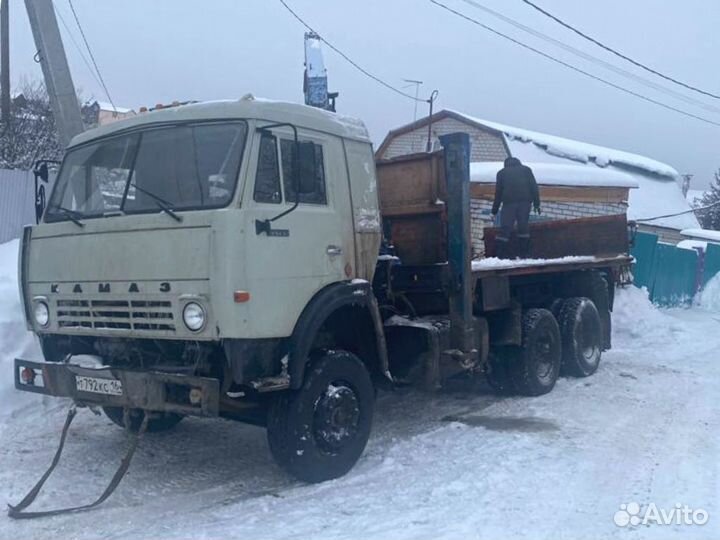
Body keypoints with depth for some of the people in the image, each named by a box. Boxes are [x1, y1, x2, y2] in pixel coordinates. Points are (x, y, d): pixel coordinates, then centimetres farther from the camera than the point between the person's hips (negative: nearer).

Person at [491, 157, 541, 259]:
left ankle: (501, 255, -7)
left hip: (509, 201, -1)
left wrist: (494, 211, 21)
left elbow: (498, 193, 19)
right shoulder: (526, 169, 22)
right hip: (525, 201, 1)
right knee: (523, 226, 6)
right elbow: (534, 187, 9)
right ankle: (523, 254, 4)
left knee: (505, 228, -2)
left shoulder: (501, 172, 21)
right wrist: (536, 203, 6)